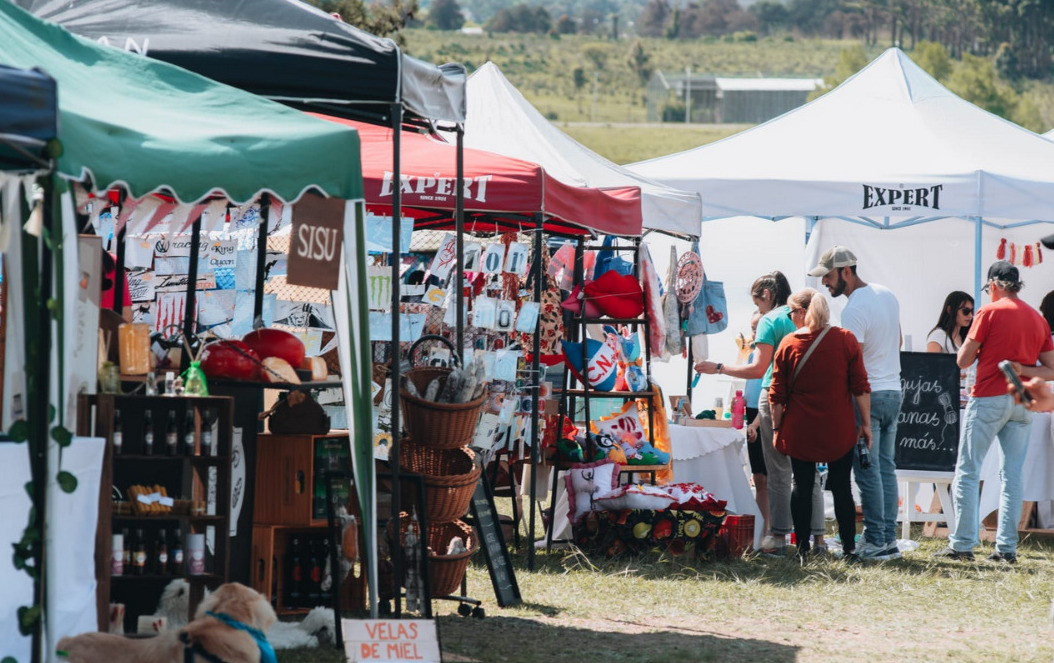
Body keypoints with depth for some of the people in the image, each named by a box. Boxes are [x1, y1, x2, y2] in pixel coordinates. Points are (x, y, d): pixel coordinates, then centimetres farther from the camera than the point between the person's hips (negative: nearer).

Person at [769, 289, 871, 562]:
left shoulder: (788, 344, -3)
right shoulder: (846, 339, -3)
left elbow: (777, 395, -1)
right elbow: (861, 387, -4)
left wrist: (778, 427, 9)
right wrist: (866, 423, 3)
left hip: (799, 432, 0)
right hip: (840, 431, 0)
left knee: (802, 486, 8)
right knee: (841, 487, 6)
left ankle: (802, 549, 7)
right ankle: (849, 549, 5)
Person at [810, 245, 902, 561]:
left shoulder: (854, 310, -18)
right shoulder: (888, 296, 10)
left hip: (867, 395, -9)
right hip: (893, 390, 9)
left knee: (867, 472, -4)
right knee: (886, 467, 11)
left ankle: (875, 542, -4)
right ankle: (889, 539, 12)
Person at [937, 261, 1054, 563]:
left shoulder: (990, 312, -5)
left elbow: (963, 360, -4)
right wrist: (1022, 369, -3)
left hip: (989, 399, -5)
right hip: (1022, 403, 5)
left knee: (967, 471, 0)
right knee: (1012, 475, 7)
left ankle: (962, 544, -5)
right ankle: (1007, 547, 4)